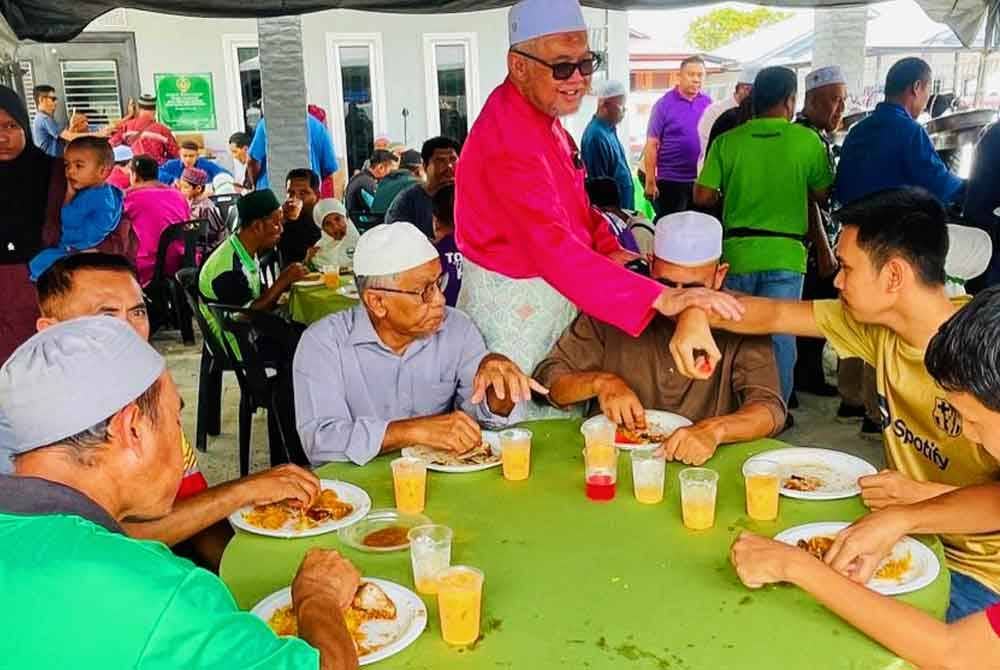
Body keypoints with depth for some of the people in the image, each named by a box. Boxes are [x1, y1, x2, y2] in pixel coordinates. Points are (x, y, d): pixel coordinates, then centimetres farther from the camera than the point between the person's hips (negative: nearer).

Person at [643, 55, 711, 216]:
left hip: (701, 179, 4)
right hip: (670, 180, -4)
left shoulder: (708, 103, 5)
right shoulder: (664, 104, -6)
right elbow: (652, 144, -9)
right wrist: (650, 181, -13)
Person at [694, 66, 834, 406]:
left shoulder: (727, 141, -1)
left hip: (737, 250, 2)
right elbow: (821, 194, 8)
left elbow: (702, 196, -5)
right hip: (784, 252, -2)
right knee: (779, 336, 7)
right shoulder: (807, 140, -2)